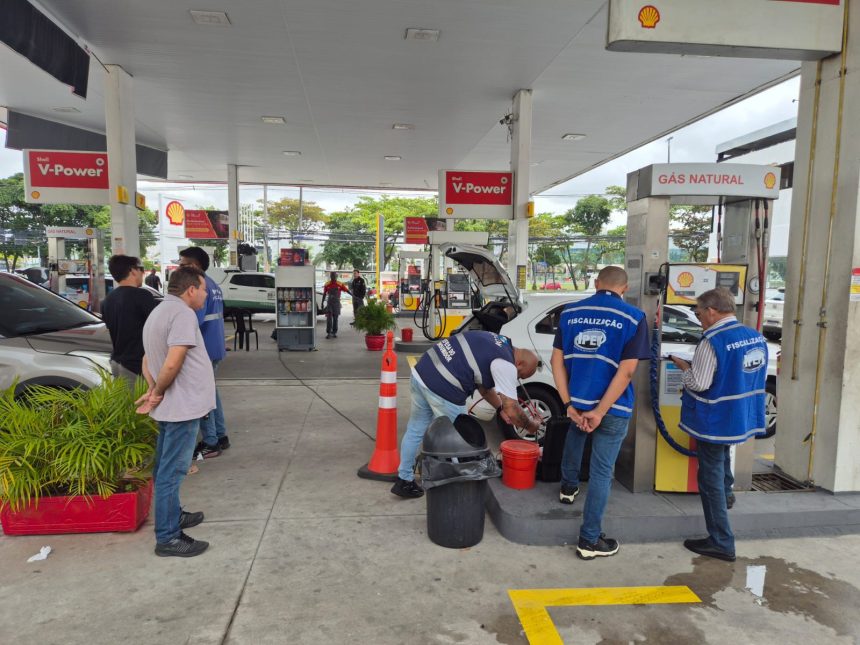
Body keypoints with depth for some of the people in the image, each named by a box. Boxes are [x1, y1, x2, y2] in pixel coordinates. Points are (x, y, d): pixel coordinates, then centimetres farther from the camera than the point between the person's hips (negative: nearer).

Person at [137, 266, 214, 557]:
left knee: (166, 469, 20)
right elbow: (172, 364, -26)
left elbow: (147, 361, 17)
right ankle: (168, 538, 4)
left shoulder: (159, 312, 15)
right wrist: (158, 392, -10)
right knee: (171, 472, -4)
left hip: (169, 406, 10)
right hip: (183, 405, -10)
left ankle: (173, 516, 36)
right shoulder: (182, 313, -19)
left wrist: (154, 391, 3)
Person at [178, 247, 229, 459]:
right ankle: (220, 436, 25)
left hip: (204, 349, -10)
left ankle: (210, 444, 5)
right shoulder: (212, 285, 13)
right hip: (214, 347, 10)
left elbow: (195, 321, -25)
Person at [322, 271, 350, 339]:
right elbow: (324, 294, 7)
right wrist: (322, 303, 8)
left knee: (335, 318, 7)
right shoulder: (327, 284, 0)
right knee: (329, 318, -6)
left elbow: (347, 290, -6)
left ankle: (334, 332, 17)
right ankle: (328, 333, -3)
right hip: (329, 303, 0)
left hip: (336, 303, 0)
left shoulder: (340, 284, -3)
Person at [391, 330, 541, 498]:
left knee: (415, 430, 20)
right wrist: (531, 425, 10)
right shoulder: (506, 364, -8)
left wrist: (500, 408, 29)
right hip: (443, 388, -10)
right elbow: (512, 411, -8)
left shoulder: (497, 343, 19)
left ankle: (404, 481, 32)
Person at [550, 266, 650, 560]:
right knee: (601, 472, 6)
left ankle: (568, 488, 53)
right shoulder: (633, 318, -9)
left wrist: (569, 406, -4)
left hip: (577, 401, 4)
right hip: (612, 409, -4)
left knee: (574, 437, 36)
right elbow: (626, 371, -17)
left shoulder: (569, 313, 1)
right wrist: (600, 412, -16)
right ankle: (589, 540, 14)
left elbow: (557, 361, -2)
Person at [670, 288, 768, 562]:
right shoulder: (756, 337, 3)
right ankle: (725, 496, 55)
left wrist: (683, 367, -5)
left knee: (711, 478, 2)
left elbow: (698, 384, -23)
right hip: (742, 417, 8)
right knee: (721, 460, 35)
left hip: (715, 421, -8)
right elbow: (760, 377, 14)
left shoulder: (712, 341, -24)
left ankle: (721, 543, 7)